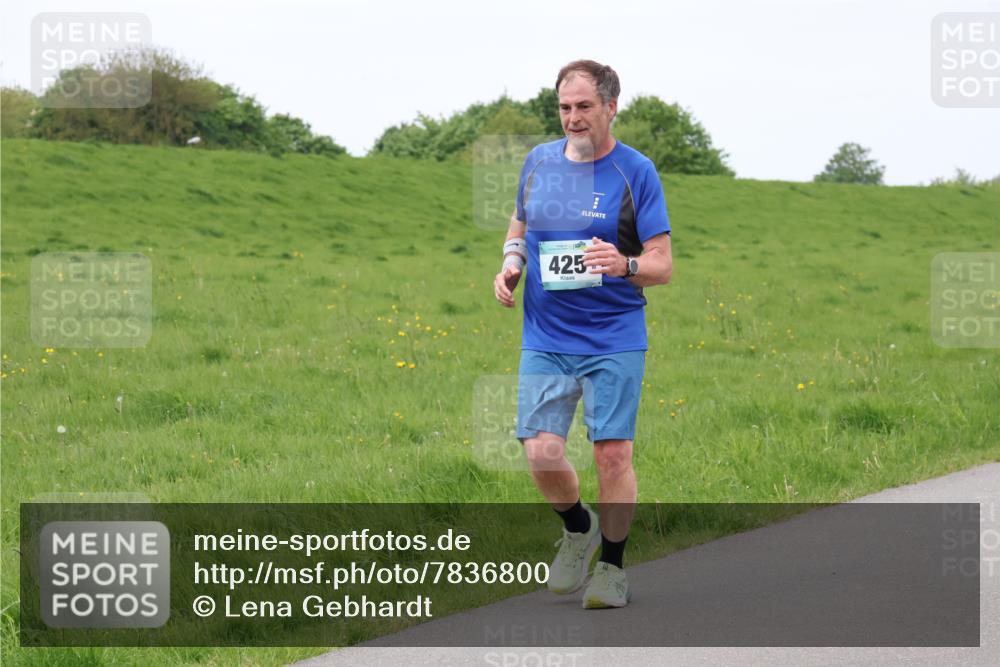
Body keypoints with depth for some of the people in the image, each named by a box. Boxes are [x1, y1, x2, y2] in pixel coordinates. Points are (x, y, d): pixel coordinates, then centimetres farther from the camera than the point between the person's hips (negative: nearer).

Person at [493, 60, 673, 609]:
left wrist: (625, 265, -26)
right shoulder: (539, 161, 8)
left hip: (613, 341, -3)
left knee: (613, 455, -5)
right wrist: (511, 264, 5)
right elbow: (520, 224, 26)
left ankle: (611, 566, 15)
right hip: (545, 340, 3)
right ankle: (578, 528, 23)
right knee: (541, 452, -8)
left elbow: (662, 266, -5)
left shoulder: (636, 172, -4)